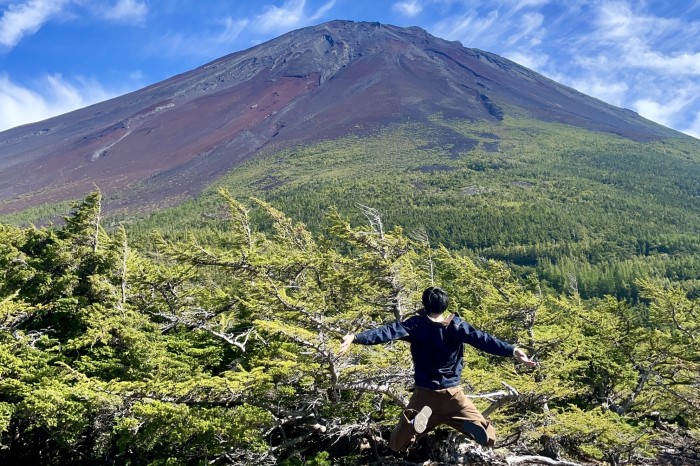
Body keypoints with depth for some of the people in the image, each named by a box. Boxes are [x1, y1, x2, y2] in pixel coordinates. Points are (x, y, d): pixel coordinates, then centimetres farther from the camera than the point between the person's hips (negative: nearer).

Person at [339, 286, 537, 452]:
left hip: (424, 394, 0)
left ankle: (418, 419, -21)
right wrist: (512, 351, -19)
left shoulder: (416, 325, -7)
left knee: (396, 445, 9)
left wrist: (356, 338, -28)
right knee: (489, 438, 11)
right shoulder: (457, 325, -4)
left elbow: (388, 332, -18)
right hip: (453, 394, 1)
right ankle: (472, 426, -25)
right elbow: (483, 340, -14)